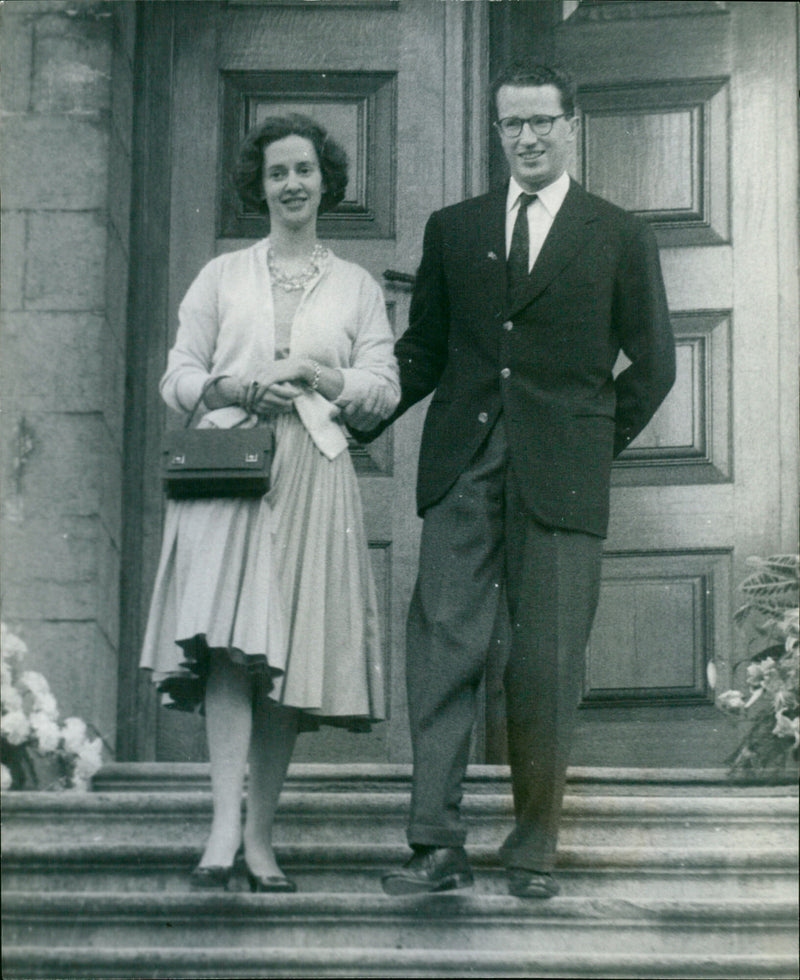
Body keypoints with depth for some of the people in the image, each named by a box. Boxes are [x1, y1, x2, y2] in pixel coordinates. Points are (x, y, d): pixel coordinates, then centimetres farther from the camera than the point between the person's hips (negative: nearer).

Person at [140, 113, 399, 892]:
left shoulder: (357, 287, 17)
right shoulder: (222, 276, 16)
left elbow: (383, 390, 9)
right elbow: (178, 376, 11)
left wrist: (313, 374, -7)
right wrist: (241, 388, -8)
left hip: (313, 480, 1)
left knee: (289, 657, -3)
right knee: (229, 645, -17)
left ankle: (260, 836, 3)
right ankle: (225, 825, -23)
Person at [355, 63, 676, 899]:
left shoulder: (620, 238, 8)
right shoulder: (452, 230, 14)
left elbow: (652, 365, 11)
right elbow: (422, 350, 15)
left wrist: (598, 446, 6)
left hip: (559, 479, -1)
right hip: (462, 470, 2)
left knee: (546, 667, 0)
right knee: (442, 649, -7)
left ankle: (534, 851, 10)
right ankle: (437, 845, -6)